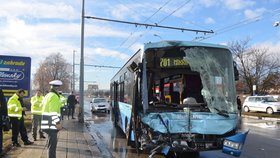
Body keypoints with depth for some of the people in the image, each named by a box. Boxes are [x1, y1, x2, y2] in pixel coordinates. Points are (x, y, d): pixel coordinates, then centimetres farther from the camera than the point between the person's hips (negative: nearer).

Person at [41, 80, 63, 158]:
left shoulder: (48, 95, 17)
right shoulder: (54, 96, -15)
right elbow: (53, 111, -22)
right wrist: (58, 123, -22)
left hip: (49, 124, 10)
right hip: (52, 124, -10)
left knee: (52, 143, 20)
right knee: (52, 144, -3)